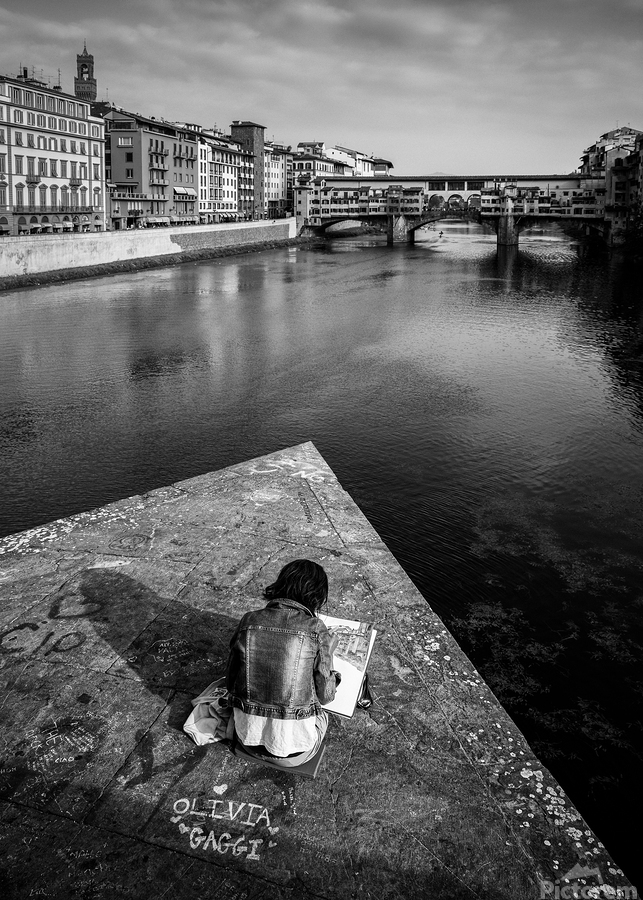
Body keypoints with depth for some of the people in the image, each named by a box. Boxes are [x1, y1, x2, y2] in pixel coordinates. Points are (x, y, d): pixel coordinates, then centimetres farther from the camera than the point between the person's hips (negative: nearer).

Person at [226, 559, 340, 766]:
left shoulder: (249, 621, -8)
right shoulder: (316, 631, -18)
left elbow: (231, 683, 0)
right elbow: (325, 695, -11)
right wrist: (334, 676, 10)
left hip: (248, 739, 3)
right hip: (292, 752, -3)